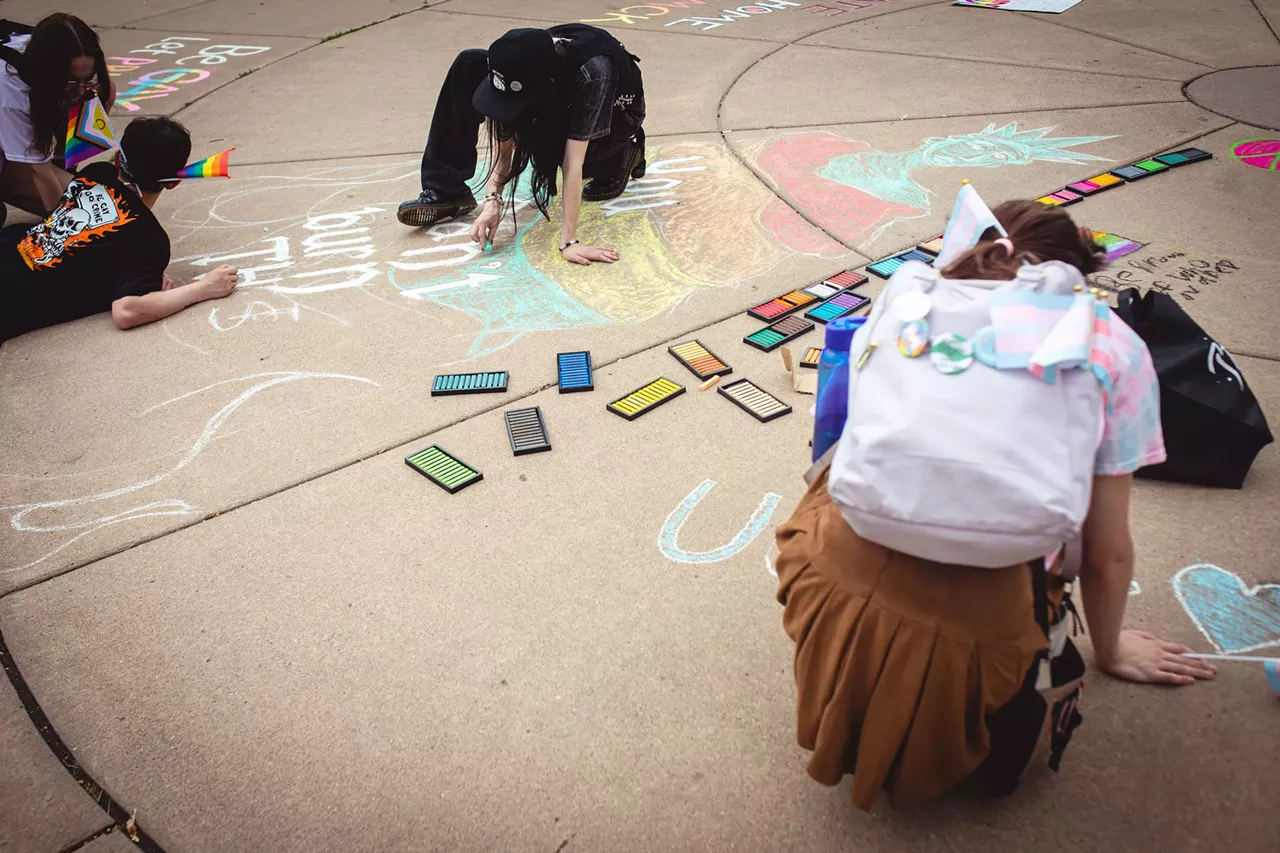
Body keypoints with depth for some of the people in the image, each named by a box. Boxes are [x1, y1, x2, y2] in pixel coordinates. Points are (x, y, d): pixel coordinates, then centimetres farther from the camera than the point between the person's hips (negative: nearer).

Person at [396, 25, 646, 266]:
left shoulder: (592, 71, -43)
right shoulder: (522, 64, -30)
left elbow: (573, 162, -44)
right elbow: (504, 140, -23)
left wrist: (568, 242, -44)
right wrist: (493, 201, -35)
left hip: (614, 116, -3)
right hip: (559, 102, 3)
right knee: (467, 66, -17)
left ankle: (623, 154, -1)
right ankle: (446, 191, -12)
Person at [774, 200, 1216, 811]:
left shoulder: (910, 301, 16)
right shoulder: (1114, 346, 11)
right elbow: (1109, 553, 17)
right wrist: (1110, 651, 37)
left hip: (846, 595, 0)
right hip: (979, 635, 1)